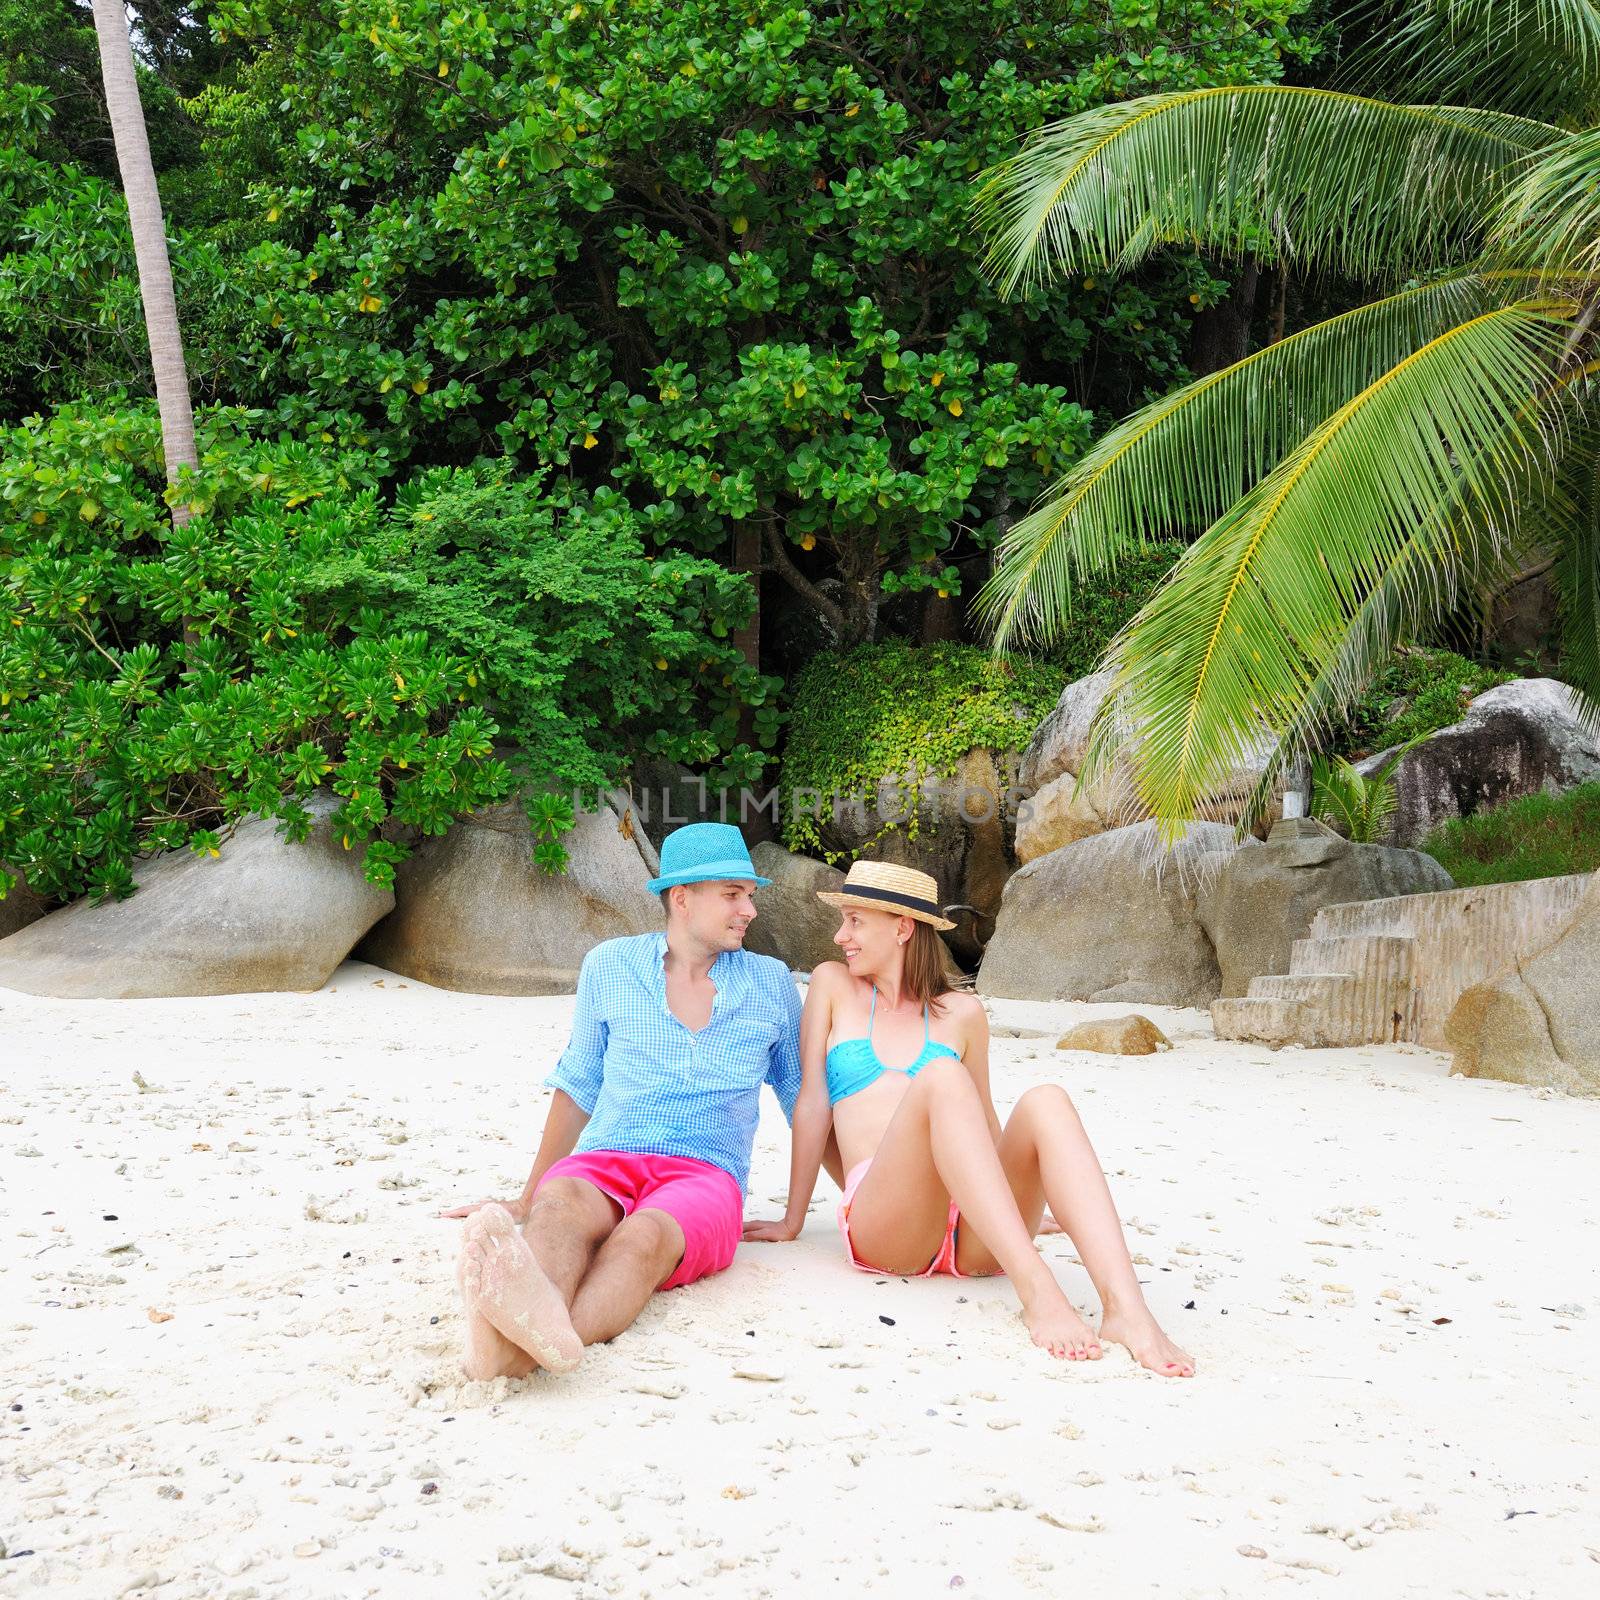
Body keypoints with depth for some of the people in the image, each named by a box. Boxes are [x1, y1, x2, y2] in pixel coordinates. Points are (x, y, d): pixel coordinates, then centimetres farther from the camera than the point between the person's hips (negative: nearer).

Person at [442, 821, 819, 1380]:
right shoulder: (609, 966, 14)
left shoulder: (771, 984, 15)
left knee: (646, 1234, -38)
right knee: (562, 1206, -37)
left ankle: (523, 1347, -68)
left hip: (704, 1176, -1)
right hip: (602, 1166, 1)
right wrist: (525, 1202, 23)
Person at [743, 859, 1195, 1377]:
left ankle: (1125, 1308, -47)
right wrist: (792, 1222, 14)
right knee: (941, 1076, -30)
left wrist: (1031, 1198, 35)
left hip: (975, 1235, 3)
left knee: (1045, 1101, -26)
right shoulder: (834, 985, 15)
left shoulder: (961, 1013, 19)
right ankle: (1035, 1289, -47)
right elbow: (813, 1102, 13)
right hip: (880, 1219, -3)